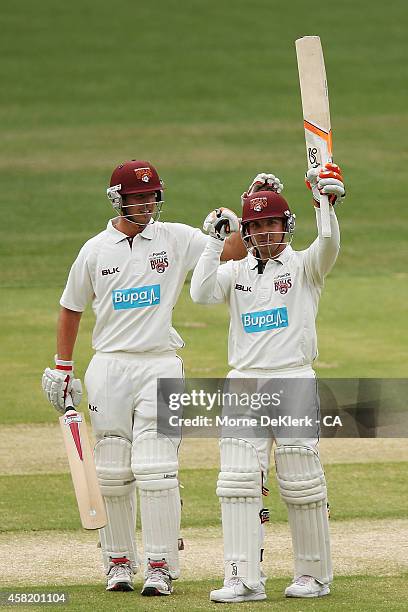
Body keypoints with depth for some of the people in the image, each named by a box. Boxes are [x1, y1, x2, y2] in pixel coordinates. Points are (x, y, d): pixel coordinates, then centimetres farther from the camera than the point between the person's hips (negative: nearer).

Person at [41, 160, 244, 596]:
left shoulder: (177, 239, 4)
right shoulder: (95, 250, 7)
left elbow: (235, 252, 0)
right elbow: (71, 308, 16)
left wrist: (236, 223, -20)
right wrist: (62, 367, 12)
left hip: (160, 367, -2)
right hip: (108, 368, 2)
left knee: (155, 470, -10)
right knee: (112, 473, 4)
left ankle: (160, 565, -8)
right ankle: (118, 561, 15)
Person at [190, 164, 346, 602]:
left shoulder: (303, 266, 5)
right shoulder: (235, 272, 13)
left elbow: (328, 246, -16)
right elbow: (201, 293, -5)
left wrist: (326, 204, -31)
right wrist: (215, 241, -9)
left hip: (294, 382, -3)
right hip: (243, 385, 3)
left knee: (301, 484, 0)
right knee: (237, 482, -6)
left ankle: (314, 576, 11)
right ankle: (244, 579, -6)